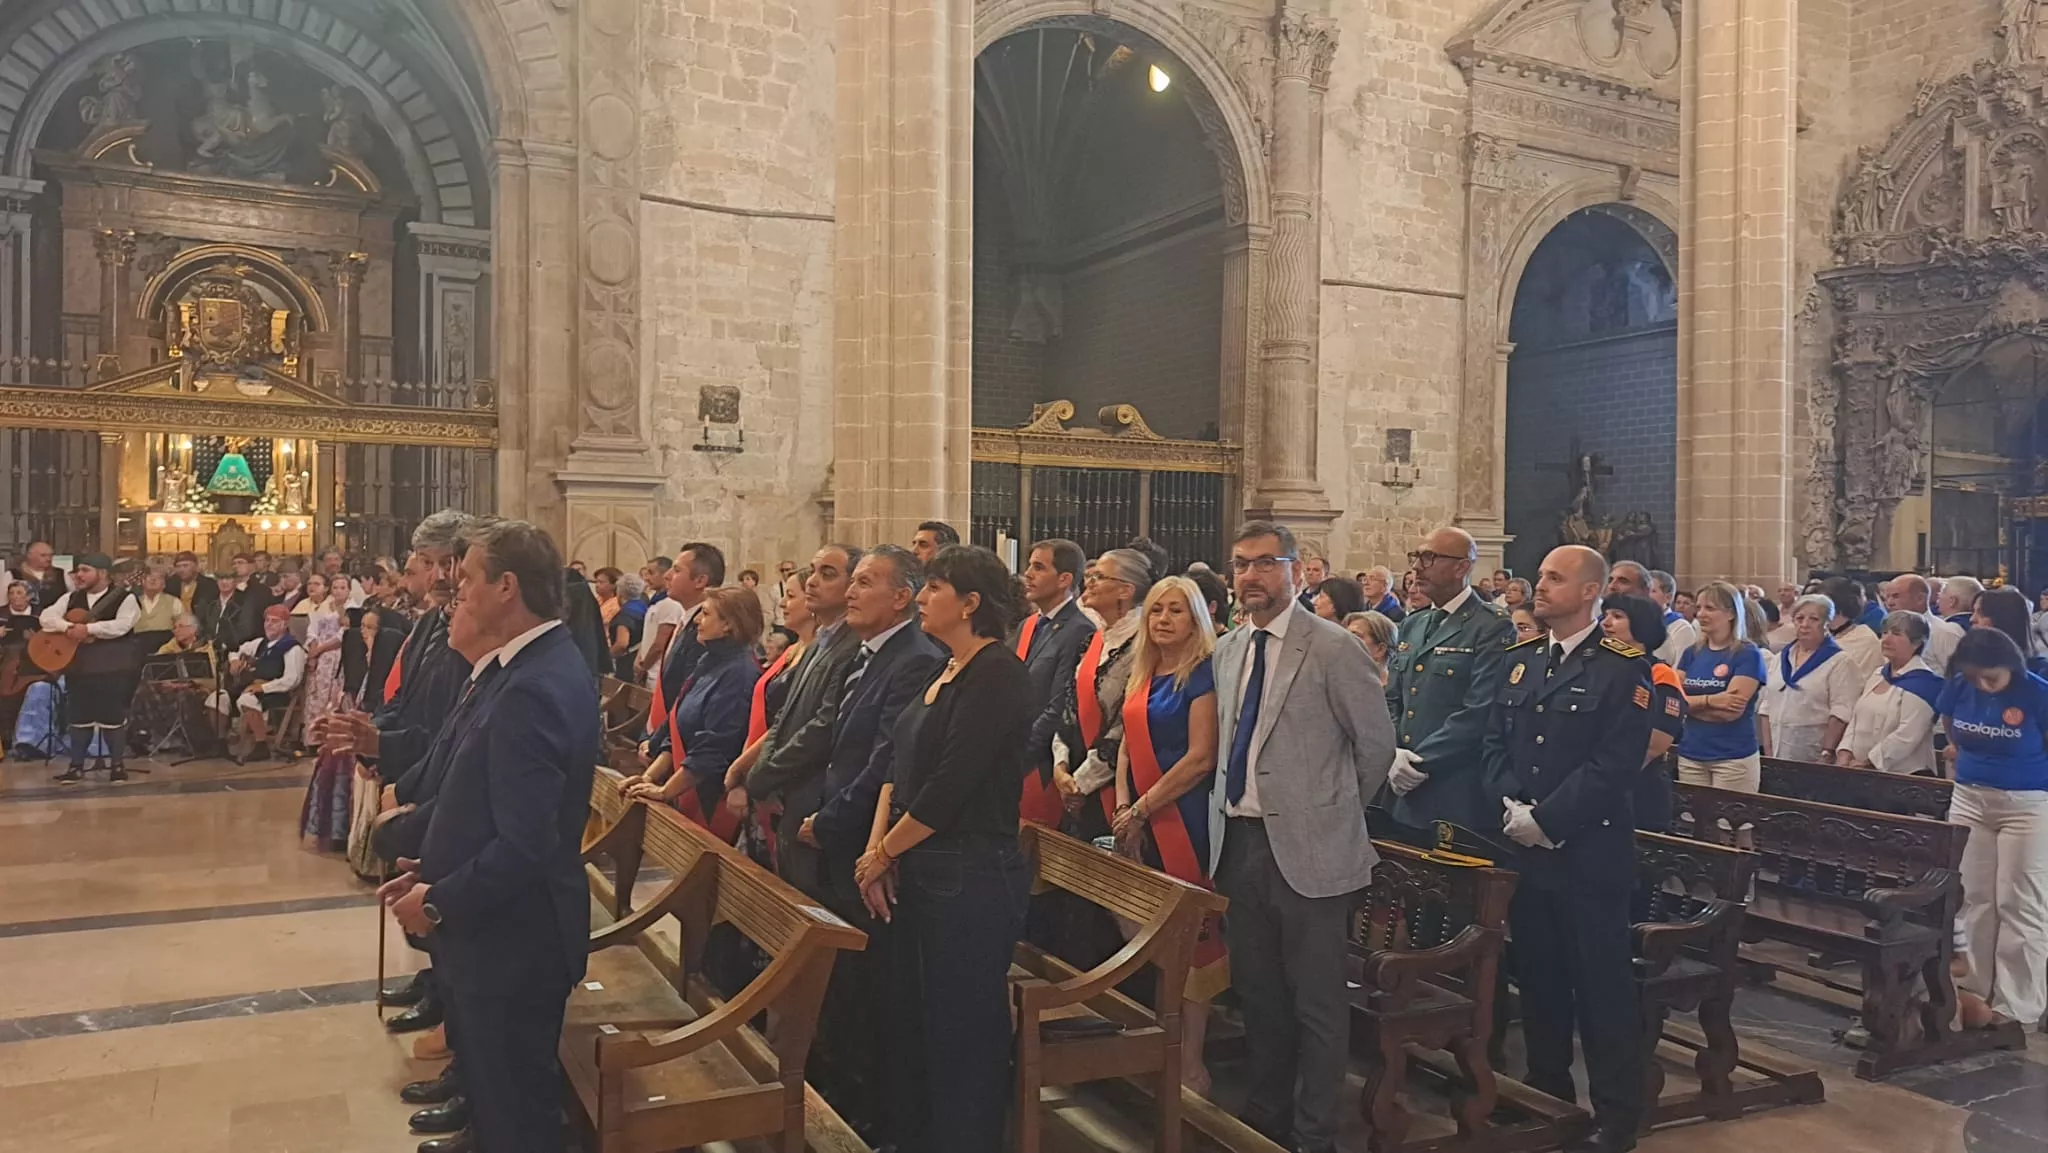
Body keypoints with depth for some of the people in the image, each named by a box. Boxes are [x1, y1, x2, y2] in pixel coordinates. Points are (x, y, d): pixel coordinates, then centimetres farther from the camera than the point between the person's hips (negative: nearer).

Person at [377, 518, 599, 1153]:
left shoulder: (533, 690, -27)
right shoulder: (526, 667, 5)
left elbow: (523, 846, -28)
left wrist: (438, 903, -15)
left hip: (511, 942, -9)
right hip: (495, 933, 9)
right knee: (493, 1095, 24)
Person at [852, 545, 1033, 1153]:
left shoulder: (998, 674, -15)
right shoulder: (945, 673, 13)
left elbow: (951, 784, -19)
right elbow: (901, 765, 11)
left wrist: (883, 854, -9)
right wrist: (877, 848, -3)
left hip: (972, 876, -9)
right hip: (920, 873, 9)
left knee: (962, 1035, 3)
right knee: (913, 1026, 17)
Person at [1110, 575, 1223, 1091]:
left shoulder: (1203, 674, -9)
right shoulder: (1141, 675, 13)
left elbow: (1200, 758, -15)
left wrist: (1142, 810, -13)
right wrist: (1123, 806, 0)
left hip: (1183, 819, -7)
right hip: (1141, 823, 7)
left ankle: (1190, 1063, 8)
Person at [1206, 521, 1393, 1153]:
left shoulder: (1333, 648, -11)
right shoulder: (1226, 650, 9)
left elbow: (1377, 742, -4)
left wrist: (1337, 810, 5)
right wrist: (1231, 813, 12)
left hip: (1307, 848, -6)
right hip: (1238, 841, 6)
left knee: (1316, 1001, 5)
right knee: (1256, 992, 18)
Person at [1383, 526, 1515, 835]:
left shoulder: (1493, 628, -9)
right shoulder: (1411, 626, 15)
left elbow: (1479, 712, -18)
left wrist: (1420, 762, -15)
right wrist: (1392, 754, -5)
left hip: (1458, 795, -6)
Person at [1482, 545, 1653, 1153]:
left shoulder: (1623, 667, -8)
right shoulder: (1520, 658, 12)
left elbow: (1615, 765, -15)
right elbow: (1496, 741, 11)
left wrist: (1546, 819, -16)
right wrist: (1509, 805, -5)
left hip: (1590, 852, -6)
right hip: (1523, 848, 6)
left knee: (1602, 984, 4)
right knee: (1537, 977, 16)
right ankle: (1546, 1093, 31)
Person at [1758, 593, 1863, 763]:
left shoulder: (1839, 662, -3)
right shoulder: (1779, 659, 15)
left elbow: (1841, 713, -12)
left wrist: (1827, 754, -19)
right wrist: (1767, 749, 6)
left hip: (1814, 751, -5)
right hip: (1778, 750, 5)